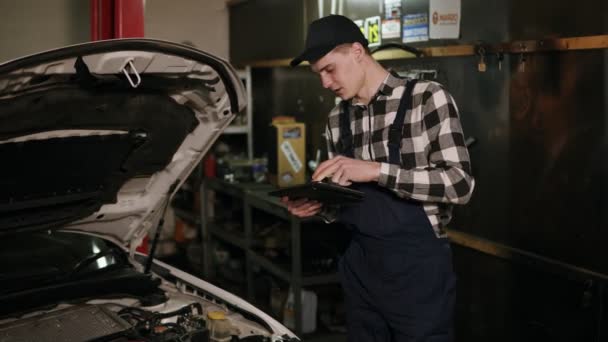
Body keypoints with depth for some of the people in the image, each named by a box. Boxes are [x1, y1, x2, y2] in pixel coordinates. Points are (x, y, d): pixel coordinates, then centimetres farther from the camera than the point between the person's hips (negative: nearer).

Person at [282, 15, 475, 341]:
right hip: (360, 268, 5)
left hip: (418, 268, -5)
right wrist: (320, 206, -7)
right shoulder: (337, 120, 8)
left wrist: (376, 170, -23)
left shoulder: (427, 97, -10)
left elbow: (460, 184, -18)